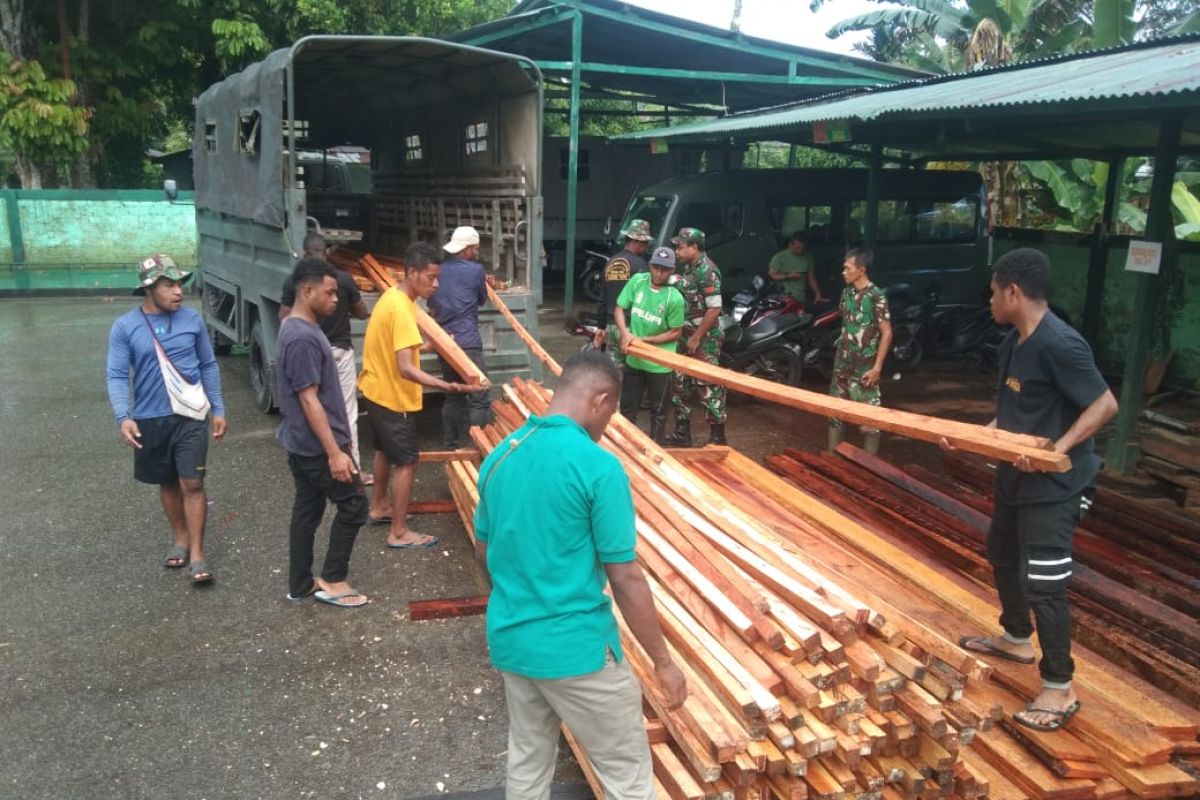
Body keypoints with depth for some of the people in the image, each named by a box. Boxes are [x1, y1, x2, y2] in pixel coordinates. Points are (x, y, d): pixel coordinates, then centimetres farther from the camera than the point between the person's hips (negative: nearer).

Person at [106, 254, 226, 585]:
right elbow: (117, 376, -8)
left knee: (192, 484, -4)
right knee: (168, 483, 16)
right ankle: (180, 539, 34)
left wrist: (218, 409, 4)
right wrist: (124, 417, -22)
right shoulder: (125, 327, -6)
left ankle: (197, 553, 4)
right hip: (150, 420, 1)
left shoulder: (193, 320, -2)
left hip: (191, 416, -1)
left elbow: (209, 366, 5)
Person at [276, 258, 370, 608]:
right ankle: (332, 581, 10)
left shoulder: (298, 328, 9)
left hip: (303, 444, 10)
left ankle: (300, 584, 25)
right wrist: (335, 452, -24)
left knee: (307, 509, 15)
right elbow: (309, 399, -24)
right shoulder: (303, 337, -23)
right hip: (317, 446, -10)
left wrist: (334, 445, 24)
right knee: (353, 505, 1)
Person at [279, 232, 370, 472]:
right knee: (347, 413, 4)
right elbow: (362, 313, 5)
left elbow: (284, 319, 2)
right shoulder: (344, 279, -7)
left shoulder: (293, 281, -6)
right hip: (340, 352, -1)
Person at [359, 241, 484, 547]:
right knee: (406, 463, -2)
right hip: (393, 396, -10)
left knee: (385, 451, 25)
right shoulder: (401, 309, -28)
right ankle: (399, 533, 6)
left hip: (377, 391, 10)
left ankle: (380, 507, 42)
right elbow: (405, 369, -33)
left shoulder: (391, 297, 3)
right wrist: (448, 386, -43)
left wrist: (429, 346, 20)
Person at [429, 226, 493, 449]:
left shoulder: (438, 269, 10)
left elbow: (432, 307, 17)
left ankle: (451, 446, 19)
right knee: (479, 399, -4)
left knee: (453, 396, 16)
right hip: (468, 342, -7)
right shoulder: (476, 270, -4)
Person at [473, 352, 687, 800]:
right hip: (575, 648, -7)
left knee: (527, 762, 22)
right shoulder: (599, 467, -19)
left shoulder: (498, 456, 2)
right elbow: (626, 579, -17)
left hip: (508, 639, 7)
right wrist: (663, 661, -6)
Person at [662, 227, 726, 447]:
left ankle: (717, 438, 6)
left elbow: (714, 309, -22)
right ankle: (682, 434, 22)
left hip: (704, 339, -9)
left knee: (708, 387, -4)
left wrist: (696, 337, -19)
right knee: (681, 385, 12)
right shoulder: (687, 267, 10)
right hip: (686, 335, 9)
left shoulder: (707, 271, -17)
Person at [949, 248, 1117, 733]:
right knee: (1002, 554, 25)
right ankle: (1016, 638, 46)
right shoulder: (1013, 343, 5)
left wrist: (1058, 449, -31)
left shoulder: (1059, 344, -25)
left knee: (1043, 583, -6)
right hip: (1017, 477, 10)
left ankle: (1059, 690, 8)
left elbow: (1104, 405, -23)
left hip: (1056, 485, -10)